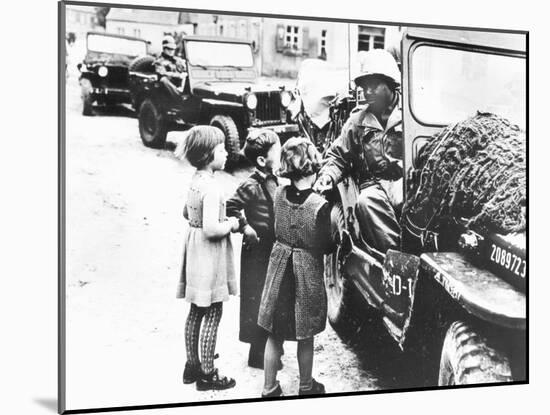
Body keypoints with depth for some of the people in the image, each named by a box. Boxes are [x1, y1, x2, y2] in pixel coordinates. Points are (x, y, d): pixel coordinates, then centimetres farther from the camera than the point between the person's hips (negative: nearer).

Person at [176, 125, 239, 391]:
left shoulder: (196, 181, 7)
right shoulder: (211, 188, -23)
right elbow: (211, 229, -29)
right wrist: (231, 224, -11)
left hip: (194, 248, 10)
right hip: (209, 253, -10)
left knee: (196, 312, 18)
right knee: (212, 314, 1)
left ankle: (192, 366, 30)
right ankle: (207, 374, 10)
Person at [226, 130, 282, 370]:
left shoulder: (272, 181, 7)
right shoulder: (251, 186, -19)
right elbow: (230, 208, -24)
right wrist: (245, 227, -20)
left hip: (272, 251, 8)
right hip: (257, 253, -8)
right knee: (257, 302, 2)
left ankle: (270, 347, 31)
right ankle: (257, 354, 13)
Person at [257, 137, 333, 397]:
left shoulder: (279, 194, -7)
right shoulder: (320, 205, -20)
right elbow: (325, 247, -11)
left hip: (279, 264, 4)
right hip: (307, 271, -4)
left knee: (275, 335, 14)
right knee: (305, 337, 15)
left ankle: (269, 388, 24)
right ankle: (306, 387, 32)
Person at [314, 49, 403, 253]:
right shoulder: (356, 122, 18)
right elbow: (338, 155, 22)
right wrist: (328, 175, 2)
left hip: (405, 181, -2)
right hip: (374, 184, 2)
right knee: (365, 202, -34)